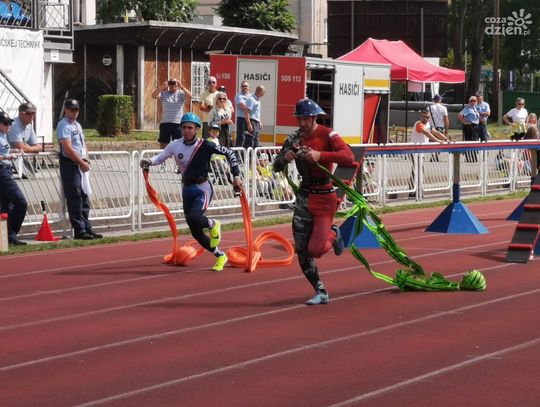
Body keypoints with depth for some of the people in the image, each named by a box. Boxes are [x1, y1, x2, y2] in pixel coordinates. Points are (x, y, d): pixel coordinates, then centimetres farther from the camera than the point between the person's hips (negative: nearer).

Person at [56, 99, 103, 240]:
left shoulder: (77, 125, 19)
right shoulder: (64, 126, -11)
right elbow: (67, 148, -19)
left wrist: (86, 161, 7)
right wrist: (82, 162, -16)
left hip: (81, 165, 9)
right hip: (69, 164, -9)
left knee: (84, 198, 10)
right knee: (75, 198, -7)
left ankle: (87, 229, 15)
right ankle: (79, 230, -6)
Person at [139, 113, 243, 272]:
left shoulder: (205, 146, -14)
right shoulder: (175, 145, -3)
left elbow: (229, 153, -7)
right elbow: (160, 157, 9)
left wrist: (236, 176, -11)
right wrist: (148, 162, -12)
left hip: (203, 189, -5)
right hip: (186, 189, 5)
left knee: (193, 218, -32)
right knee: (195, 232, 8)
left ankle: (213, 224, 3)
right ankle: (220, 256, 30)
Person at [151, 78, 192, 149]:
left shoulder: (181, 94, 3)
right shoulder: (164, 94, 6)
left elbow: (189, 96, -16)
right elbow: (154, 96, -10)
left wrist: (182, 87, -24)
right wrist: (162, 87, -23)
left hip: (178, 124, -1)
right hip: (165, 123, 1)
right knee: (163, 143, 5)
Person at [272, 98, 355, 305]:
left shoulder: (327, 135, -11)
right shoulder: (294, 138, 6)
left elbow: (349, 157, -25)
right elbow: (277, 167, 7)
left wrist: (320, 155, -36)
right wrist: (285, 158, -16)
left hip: (325, 197, -5)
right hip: (304, 196, 5)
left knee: (315, 250, -11)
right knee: (301, 250, -1)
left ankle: (333, 234, 23)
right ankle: (321, 292, 11)